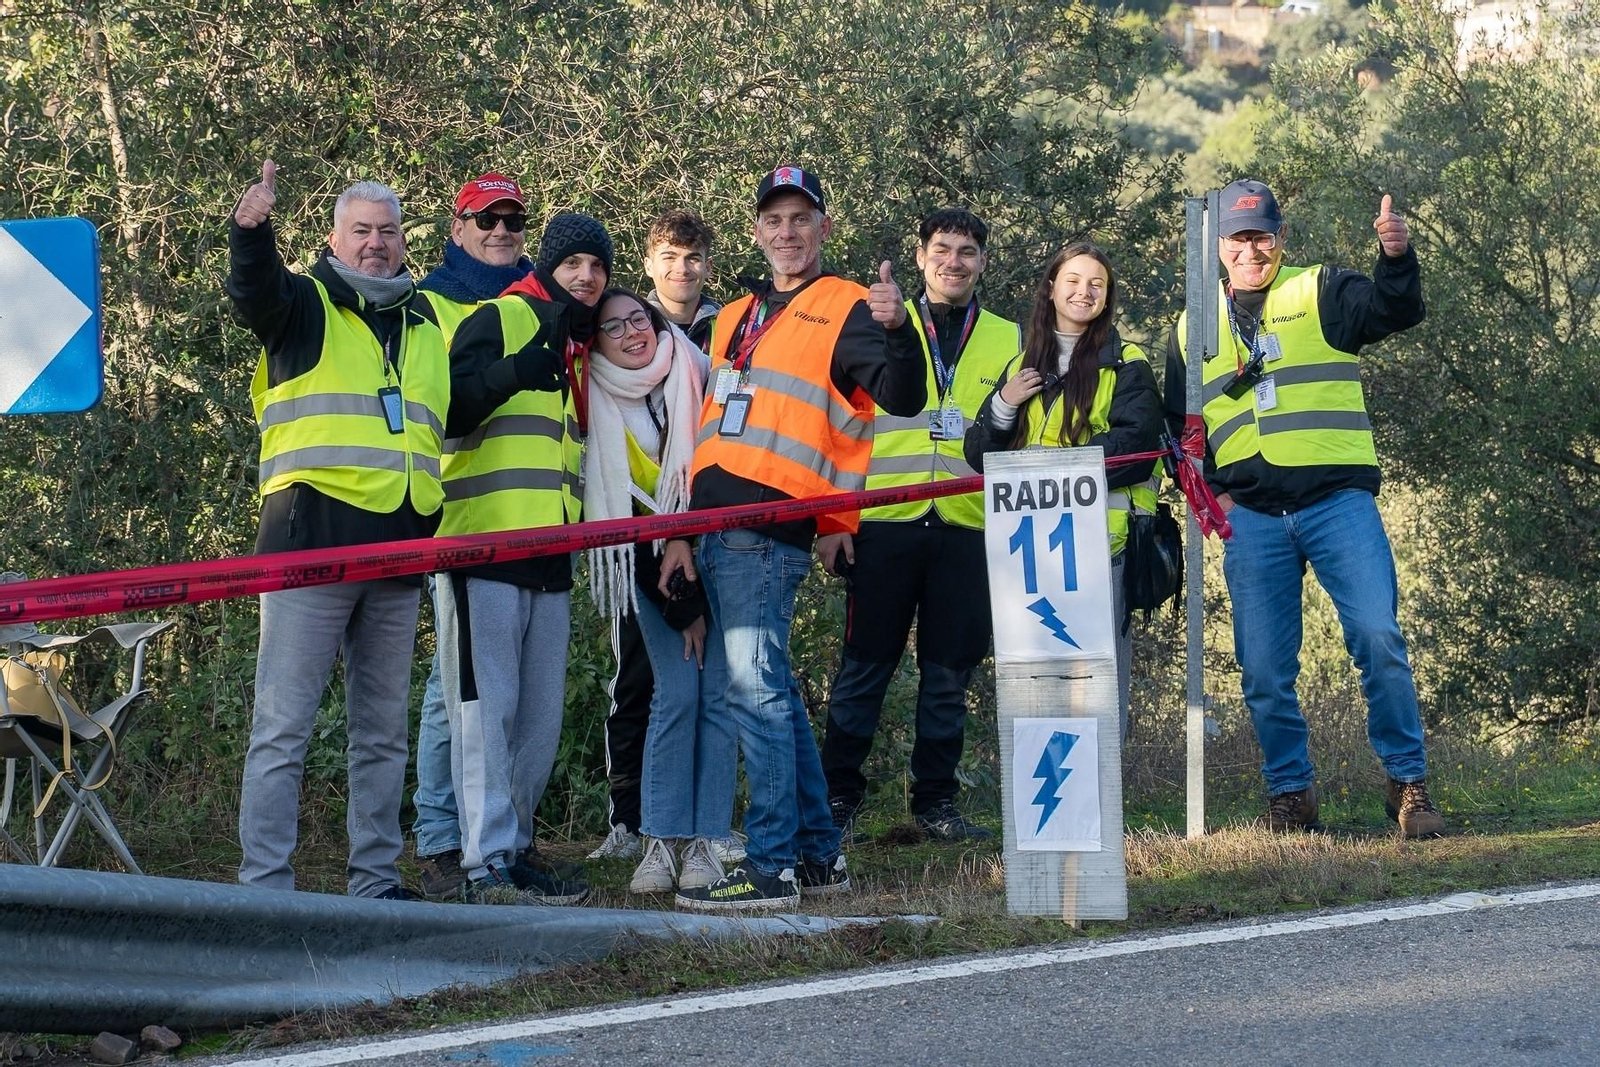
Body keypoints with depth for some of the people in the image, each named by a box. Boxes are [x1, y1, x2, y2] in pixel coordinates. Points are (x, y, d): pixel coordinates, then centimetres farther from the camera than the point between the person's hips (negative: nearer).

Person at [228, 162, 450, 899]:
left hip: (398, 553, 5)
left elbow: (450, 417, 28)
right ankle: (263, 886, -7)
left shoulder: (427, 325, 20)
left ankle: (376, 879, 19)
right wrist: (251, 231, -39)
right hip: (311, 541, -5)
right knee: (283, 724, -7)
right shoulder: (305, 305, 4)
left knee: (383, 730, 11)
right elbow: (254, 293, -18)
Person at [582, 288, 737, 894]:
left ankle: (704, 842, -6)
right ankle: (661, 841, -9)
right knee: (677, 692, -12)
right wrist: (680, 607, -10)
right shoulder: (598, 413, -7)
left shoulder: (699, 383, -8)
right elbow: (617, 515, -7)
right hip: (654, 569, 0)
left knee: (718, 693, -8)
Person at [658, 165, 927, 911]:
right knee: (763, 689, 11)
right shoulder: (735, 319, 22)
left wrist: (897, 330, -34)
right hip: (720, 525, 8)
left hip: (772, 525, -8)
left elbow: (902, 398, -16)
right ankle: (817, 853, 18)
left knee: (752, 689, -11)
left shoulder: (844, 311, -1)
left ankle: (771, 867, -9)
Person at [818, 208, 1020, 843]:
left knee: (949, 672, 5)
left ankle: (935, 799, 15)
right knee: (865, 665, 1)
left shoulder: (1007, 341, 13)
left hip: (966, 529, 2)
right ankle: (838, 797, 8)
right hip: (884, 524, -2)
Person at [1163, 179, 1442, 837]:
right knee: (1263, 670, 2)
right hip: (1250, 517, 3)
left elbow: (1397, 311, -11)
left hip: (1339, 501, -3)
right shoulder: (1193, 329, 17)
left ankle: (1408, 783, -3)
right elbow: (1177, 425, 24)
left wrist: (1397, 258, -32)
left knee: (1378, 638, -13)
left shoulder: (1321, 294, 7)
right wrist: (1207, 488, 7)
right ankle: (1290, 794, 16)